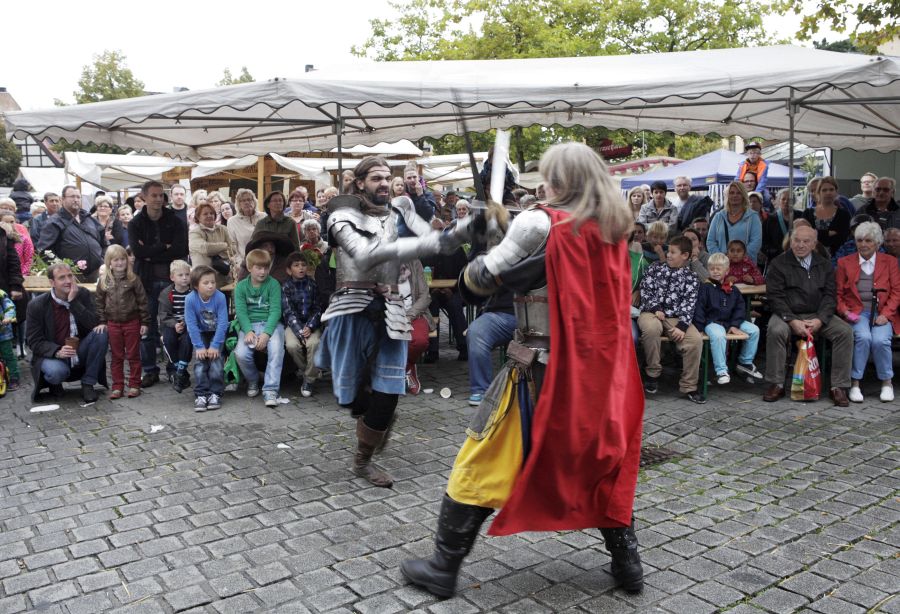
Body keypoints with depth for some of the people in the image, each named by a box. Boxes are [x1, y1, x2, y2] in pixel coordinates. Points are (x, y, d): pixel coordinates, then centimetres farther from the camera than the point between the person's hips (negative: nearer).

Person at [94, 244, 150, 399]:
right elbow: (100, 303, 8)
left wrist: (145, 322, -7)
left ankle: (134, 385, 14)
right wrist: (101, 322, 2)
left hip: (132, 322, -2)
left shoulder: (133, 279, -5)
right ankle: (117, 386, 17)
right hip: (113, 324, 3)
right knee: (116, 357, 10)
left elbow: (142, 301, -5)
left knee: (133, 355, 6)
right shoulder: (104, 281, 2)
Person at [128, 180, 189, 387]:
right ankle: (150, 370, 14)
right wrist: (164, 248, -9)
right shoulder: (135, 224, 6)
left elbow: (181, 250, -10)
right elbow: (137, 250, -10)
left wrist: (151, 254, -11)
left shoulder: (175, 221, 5)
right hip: (146, 280, 1)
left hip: (171, 279, 0)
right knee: (147, 327, 4)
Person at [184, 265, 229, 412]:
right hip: (200, 334, 1)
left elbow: (222, 323, -21)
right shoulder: (190, 299, -22)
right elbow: (191, 325, -18)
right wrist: (199, 346, -20)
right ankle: (201, 395, -4)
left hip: (217, 333, -1)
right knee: (199, 362, -11)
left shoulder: (220, 297, -24)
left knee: (216, 359, -14)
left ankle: (215, 393, -5)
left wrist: (215, 345, -23)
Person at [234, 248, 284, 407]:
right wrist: (248, 331, -21)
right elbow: (241, 312, -3)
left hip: (271, 324, -1)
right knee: (241, 354, -25)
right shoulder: (241, 286, 7)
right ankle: (253, 380, 7)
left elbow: (275, 310, -7)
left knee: (276, 350, -31)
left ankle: (270, 390, -22)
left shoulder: (273, 284, 2)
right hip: (249, 325, 1)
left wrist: (266, 333, -21)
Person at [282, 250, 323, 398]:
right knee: (292, 345, -29)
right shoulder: (286, 286, -2)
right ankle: (303, 370, 1)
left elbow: (318, 308, 0)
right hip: (293, 324, 0)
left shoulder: (313, 284, 1)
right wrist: (300, 332, -21)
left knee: (314, 343, -29)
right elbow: (288, 312, -9)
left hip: (311, 323, 0)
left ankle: (309, 379, -10)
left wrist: (309, 327, -16)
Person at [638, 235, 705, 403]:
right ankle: (653, 373, -16)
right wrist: (655, 309, -10)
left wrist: (682, 326, -17)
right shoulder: (656, 267, 10)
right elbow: (645, 289, 4)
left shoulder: (691, 278, 7)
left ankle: (689, 386, -8)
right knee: (651, 328, -38)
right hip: (651, 312, -1)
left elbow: (689, 304, -2)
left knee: (695, 339, -24)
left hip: (675, 317, 1)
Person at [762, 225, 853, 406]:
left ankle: (838, 387, -14)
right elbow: (775, 296, -6)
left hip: (818, 316, 3)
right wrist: (793, 321, -18)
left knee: (845, 331, -21)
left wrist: (820, 320, -13)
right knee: (775, 331, -34)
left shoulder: (824, 265, 13)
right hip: (787, 315, -3)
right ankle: (776, 384, -22)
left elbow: (830, 295, 6)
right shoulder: (778, 264, 3)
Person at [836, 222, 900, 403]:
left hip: (882, 314, 0)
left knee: (880, 340, -29)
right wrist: (845, 311, -8)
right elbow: (838, 294, 10)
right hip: (856, 313, 0)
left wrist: (885, 314, -9)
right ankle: (855, 383, -21)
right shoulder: (845, 262, 13)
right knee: (863, 337, -31)